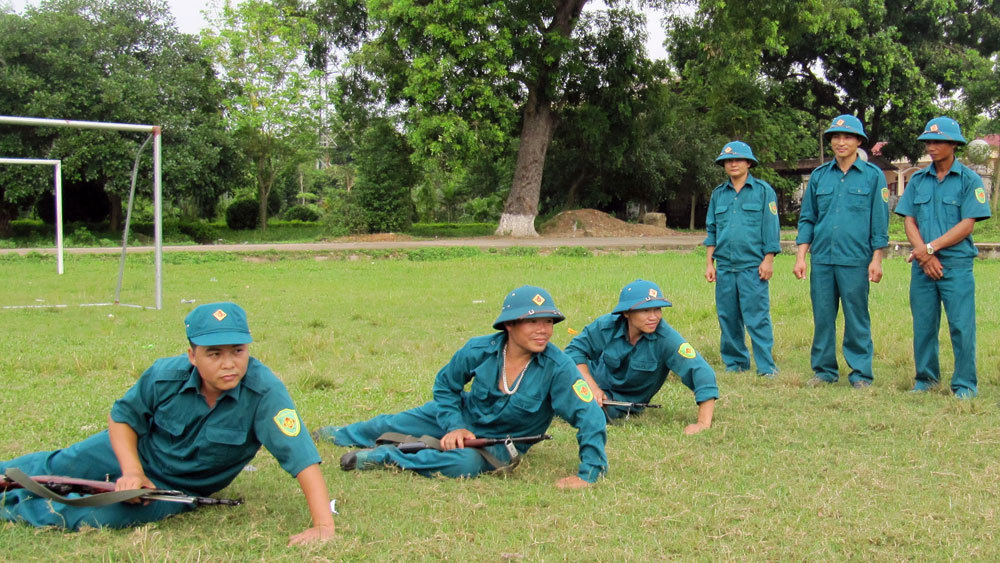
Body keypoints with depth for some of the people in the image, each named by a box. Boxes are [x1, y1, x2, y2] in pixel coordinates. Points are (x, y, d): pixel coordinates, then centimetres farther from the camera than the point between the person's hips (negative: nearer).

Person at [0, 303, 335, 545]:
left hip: (178, 487, -2)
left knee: (101, 515, -18)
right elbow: (122, 417, -8)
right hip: (133, 451, 2)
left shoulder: (264, 392, -37)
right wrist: (131, 471, -22)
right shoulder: (164, 376, -26)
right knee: (56, 468, 13)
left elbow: (302, 457, -43)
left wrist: (323, 526, -51)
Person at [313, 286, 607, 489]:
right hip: (463, 416, 4)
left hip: (500, 443, -3)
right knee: (392, 424, 18)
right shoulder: (479, 350, -22)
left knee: (465, 462, -36)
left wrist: (587, 474, -38)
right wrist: (453, 426, -14)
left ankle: (386, 457, -16)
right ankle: (344, 435, 52)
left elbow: (589, 417, -32)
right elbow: (445, 385, -2)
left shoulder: (557, 368, -32)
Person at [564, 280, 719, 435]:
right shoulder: (606, 326, -23)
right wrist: (592, 386, -24)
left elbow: (701, 373, -36)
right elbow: (576, 349, -10)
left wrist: (703, 423, -43)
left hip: (624, 400, -2)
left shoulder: (666, 338, -32)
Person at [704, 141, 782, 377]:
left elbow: (771, 228, 1)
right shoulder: (718, 194, 15)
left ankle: (766, 366, -5)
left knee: (757, 317, -8)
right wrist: (709, 263, 11)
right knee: (728, 318, 6)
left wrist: (768, 260, -6)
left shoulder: (763, 190, 3)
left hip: (752, 266, -4)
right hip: (725, 266, 5)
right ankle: (735, 363, 17)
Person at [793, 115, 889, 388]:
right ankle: (824, 370, 17)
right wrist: (800, 257, 6)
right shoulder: (819, 176, 11)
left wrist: (876, 260, -4)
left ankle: (861, 373, 9)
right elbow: (807, 219, 13)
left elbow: (879, 222, 2)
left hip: (855, 260, -3)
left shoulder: (873, 176, 3)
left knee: (856, 318, 1)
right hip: (822, 258, 3)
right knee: (822, 317, 7)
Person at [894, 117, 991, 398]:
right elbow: (909, 220, 7)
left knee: (961, 325, -5)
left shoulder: (969, 180, 0)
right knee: (923, 325, 7)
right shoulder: (918, 180, 12)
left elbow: (967, 225, -7)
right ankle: (926, 378, 19)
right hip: (922, 266, 4)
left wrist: (931, 248, -13)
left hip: (957, 264, -4)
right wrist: (924, 255, -8)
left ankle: (965, 384, 2)